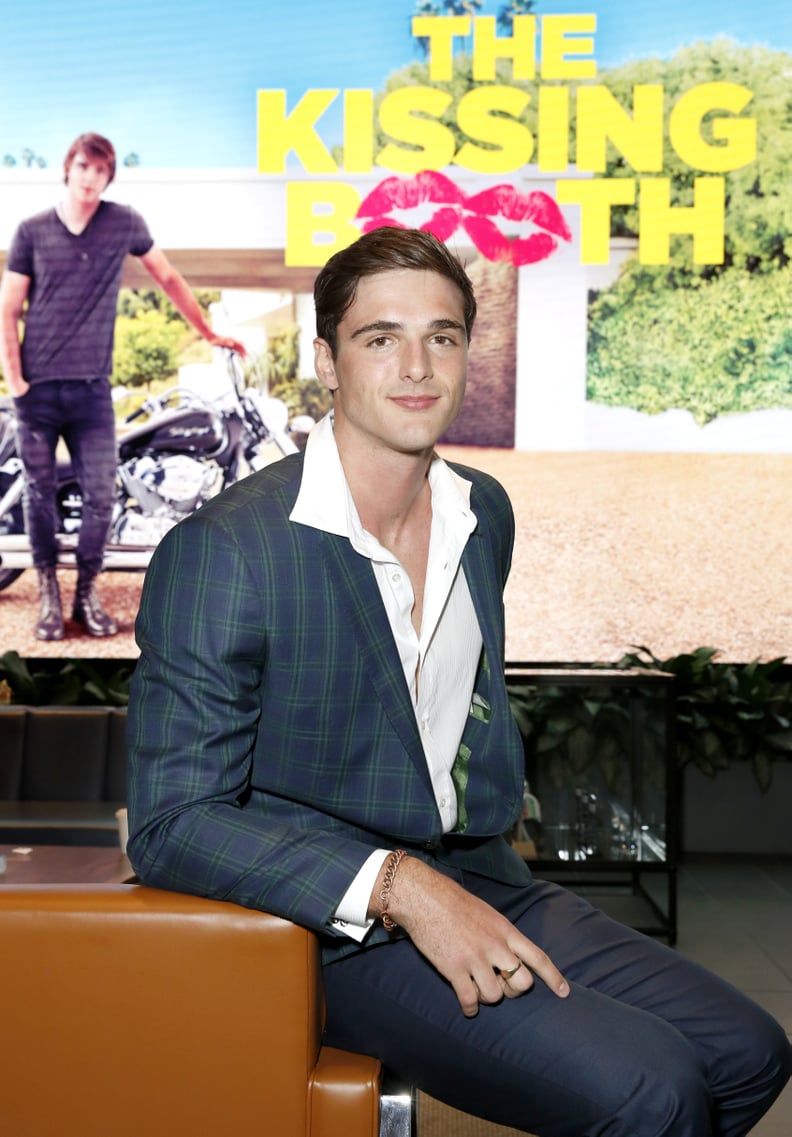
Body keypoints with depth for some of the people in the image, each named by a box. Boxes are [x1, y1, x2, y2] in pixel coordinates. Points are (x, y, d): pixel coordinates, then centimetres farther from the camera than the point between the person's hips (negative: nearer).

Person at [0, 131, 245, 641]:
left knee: (101, 495, -3)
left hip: (91, 388, 0)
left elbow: (169, 278, 17)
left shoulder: (125, 222, 4)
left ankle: (87, 592, 14)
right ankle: (49, 593, 18)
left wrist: (210, 333, 19)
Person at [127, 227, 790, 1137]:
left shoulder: (485, 513, 6)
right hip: (338, 929, -7)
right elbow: (171, 824, -20)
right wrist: (397, 886, -27)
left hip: (478, 883, 8)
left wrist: (491, 835, 10)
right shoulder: (221, 551, -18)